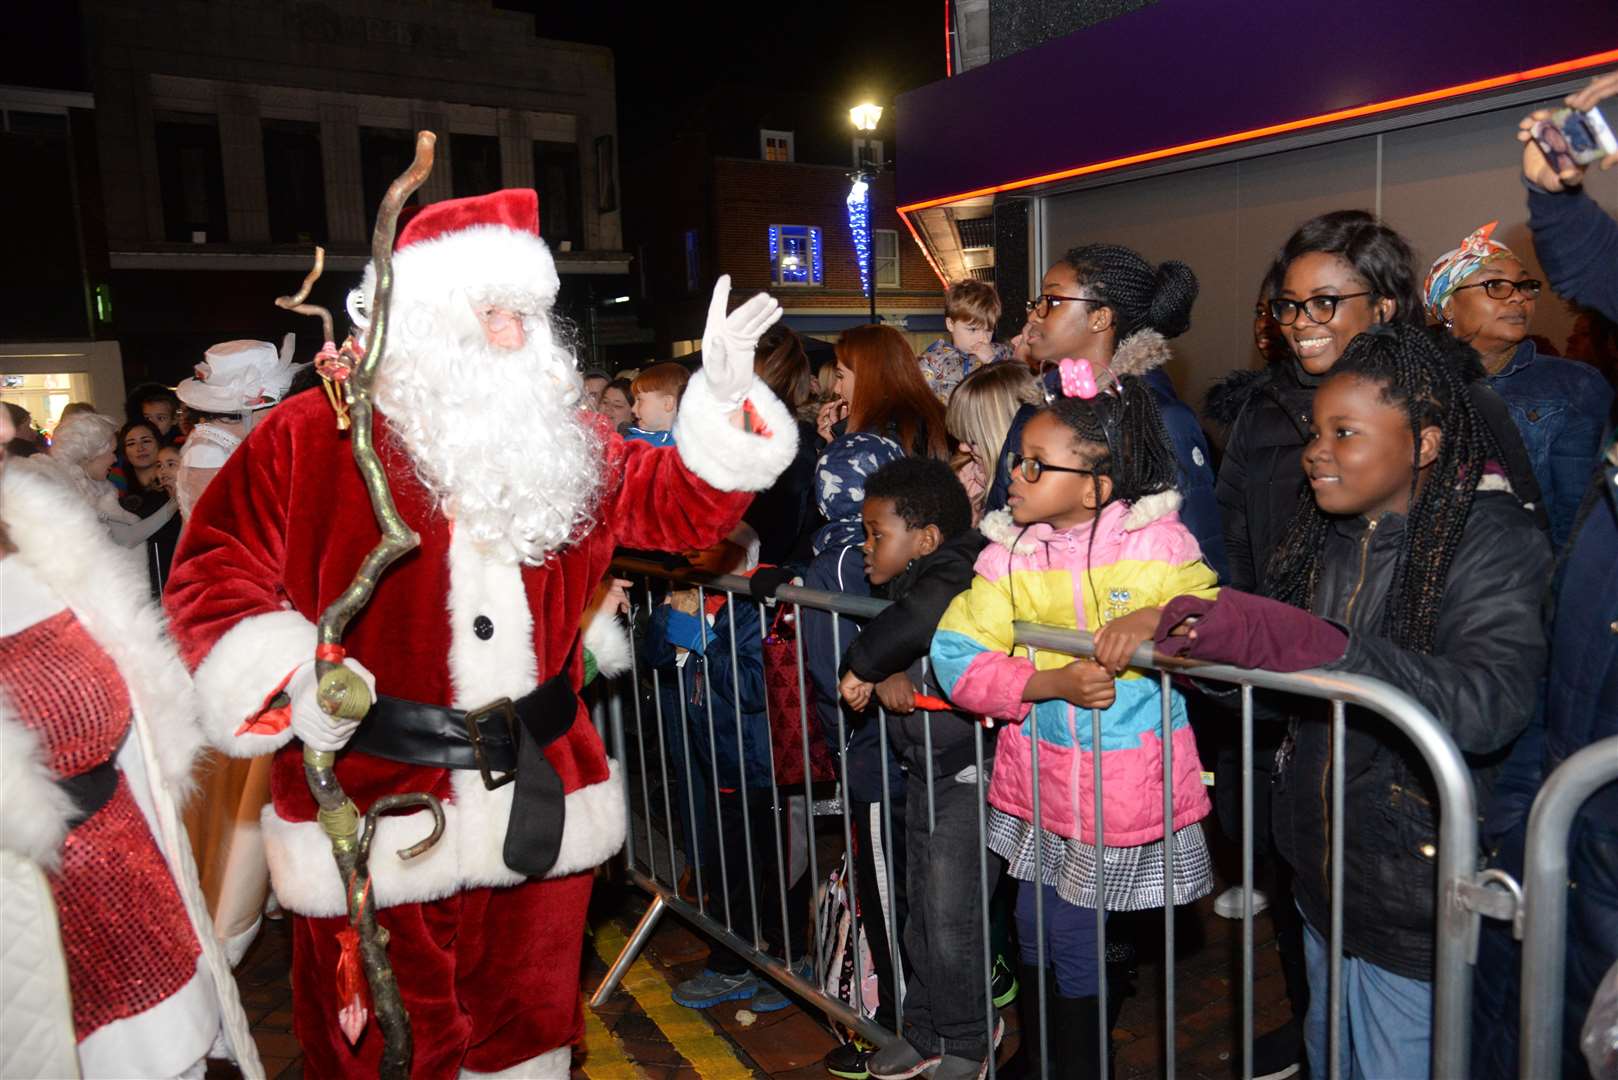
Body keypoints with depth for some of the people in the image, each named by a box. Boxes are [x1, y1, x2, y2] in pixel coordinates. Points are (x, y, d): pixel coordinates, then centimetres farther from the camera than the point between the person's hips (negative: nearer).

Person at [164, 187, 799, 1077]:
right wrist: (290, 681, -19)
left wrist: (722, 397, -10)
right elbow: (215, 574, -4)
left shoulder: (562, 441, 6)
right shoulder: (310, 436, -5)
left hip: (541, 800, 4)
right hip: (374, 811, -3)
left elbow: (681, 507, 5)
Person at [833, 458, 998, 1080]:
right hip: (923, 771, 9)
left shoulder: (954, 573, -21)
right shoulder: (907, 584, 6)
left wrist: (861, 665, -27)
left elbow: (923, 615, -42)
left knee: (951, 920, 2)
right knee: (921, 911, 19)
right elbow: (883, 649, 3)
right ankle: (926, 1030, 37)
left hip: (969, 774, -8)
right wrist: (883, 678, -20)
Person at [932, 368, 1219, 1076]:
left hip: (1126, 787, -3)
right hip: (1037, 780, 4)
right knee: (1034, 930, 19)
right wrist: (1052, 682, -24)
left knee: (1073, 939, 8)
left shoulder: (1157, 540, -10)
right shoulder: (1008, 552, -4)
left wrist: (1155, 617, -32)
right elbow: (958, 658, -10)